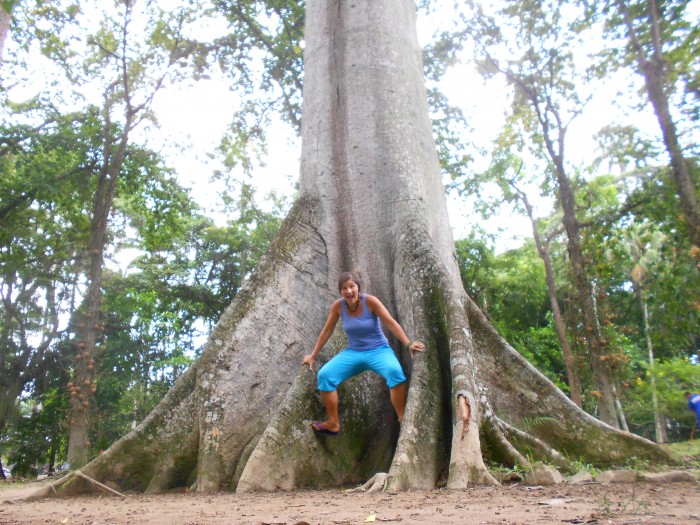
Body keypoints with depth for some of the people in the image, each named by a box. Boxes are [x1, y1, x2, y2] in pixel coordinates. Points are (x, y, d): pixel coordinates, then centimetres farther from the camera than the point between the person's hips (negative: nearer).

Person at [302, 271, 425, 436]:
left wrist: (408, 344, -27)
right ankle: (333, 423, -4)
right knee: (324, 375, -17)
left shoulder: (370, 301, -15)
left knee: (395, 371, -35)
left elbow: (391, 323, -17)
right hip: (353, 352, 3)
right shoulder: (338, 306, -5)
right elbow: (327, 331, 5)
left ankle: (403, 419, -21)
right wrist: (313, 355, 9)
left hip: (378, 350, -3)